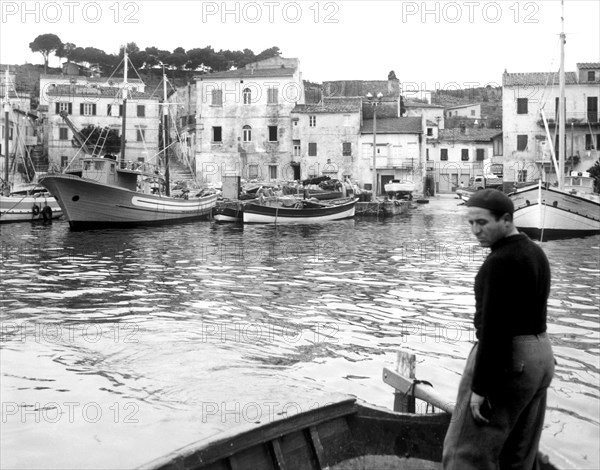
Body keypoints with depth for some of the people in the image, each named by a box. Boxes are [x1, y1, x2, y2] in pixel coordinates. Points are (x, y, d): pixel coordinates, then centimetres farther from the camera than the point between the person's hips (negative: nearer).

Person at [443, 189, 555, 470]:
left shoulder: (500, 262, -19)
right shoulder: (535, 253, 11)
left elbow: (493, 328, -23)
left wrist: (479, 387, -20)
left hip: (504, 359, -10)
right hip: (539, 355, 10)